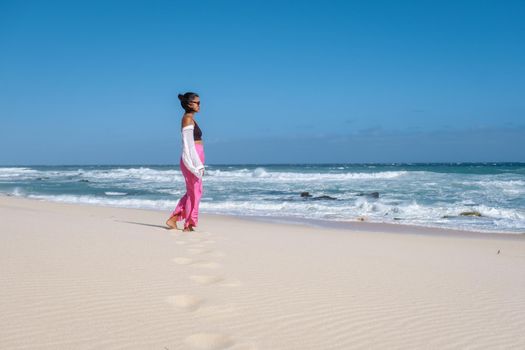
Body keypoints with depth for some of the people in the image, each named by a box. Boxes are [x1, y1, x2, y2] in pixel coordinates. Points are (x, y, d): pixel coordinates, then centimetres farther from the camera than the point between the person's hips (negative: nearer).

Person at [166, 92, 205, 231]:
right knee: (194, 193, -1)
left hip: (194, 160, 10)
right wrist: (197, 165, -20)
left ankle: (172, 219, 18)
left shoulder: (190, 119, 17)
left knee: (191, 193, 15)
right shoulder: (188, 118, -12)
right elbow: (189, 144, -18)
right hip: (192, 159, -10)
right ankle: (188, 225, 8)